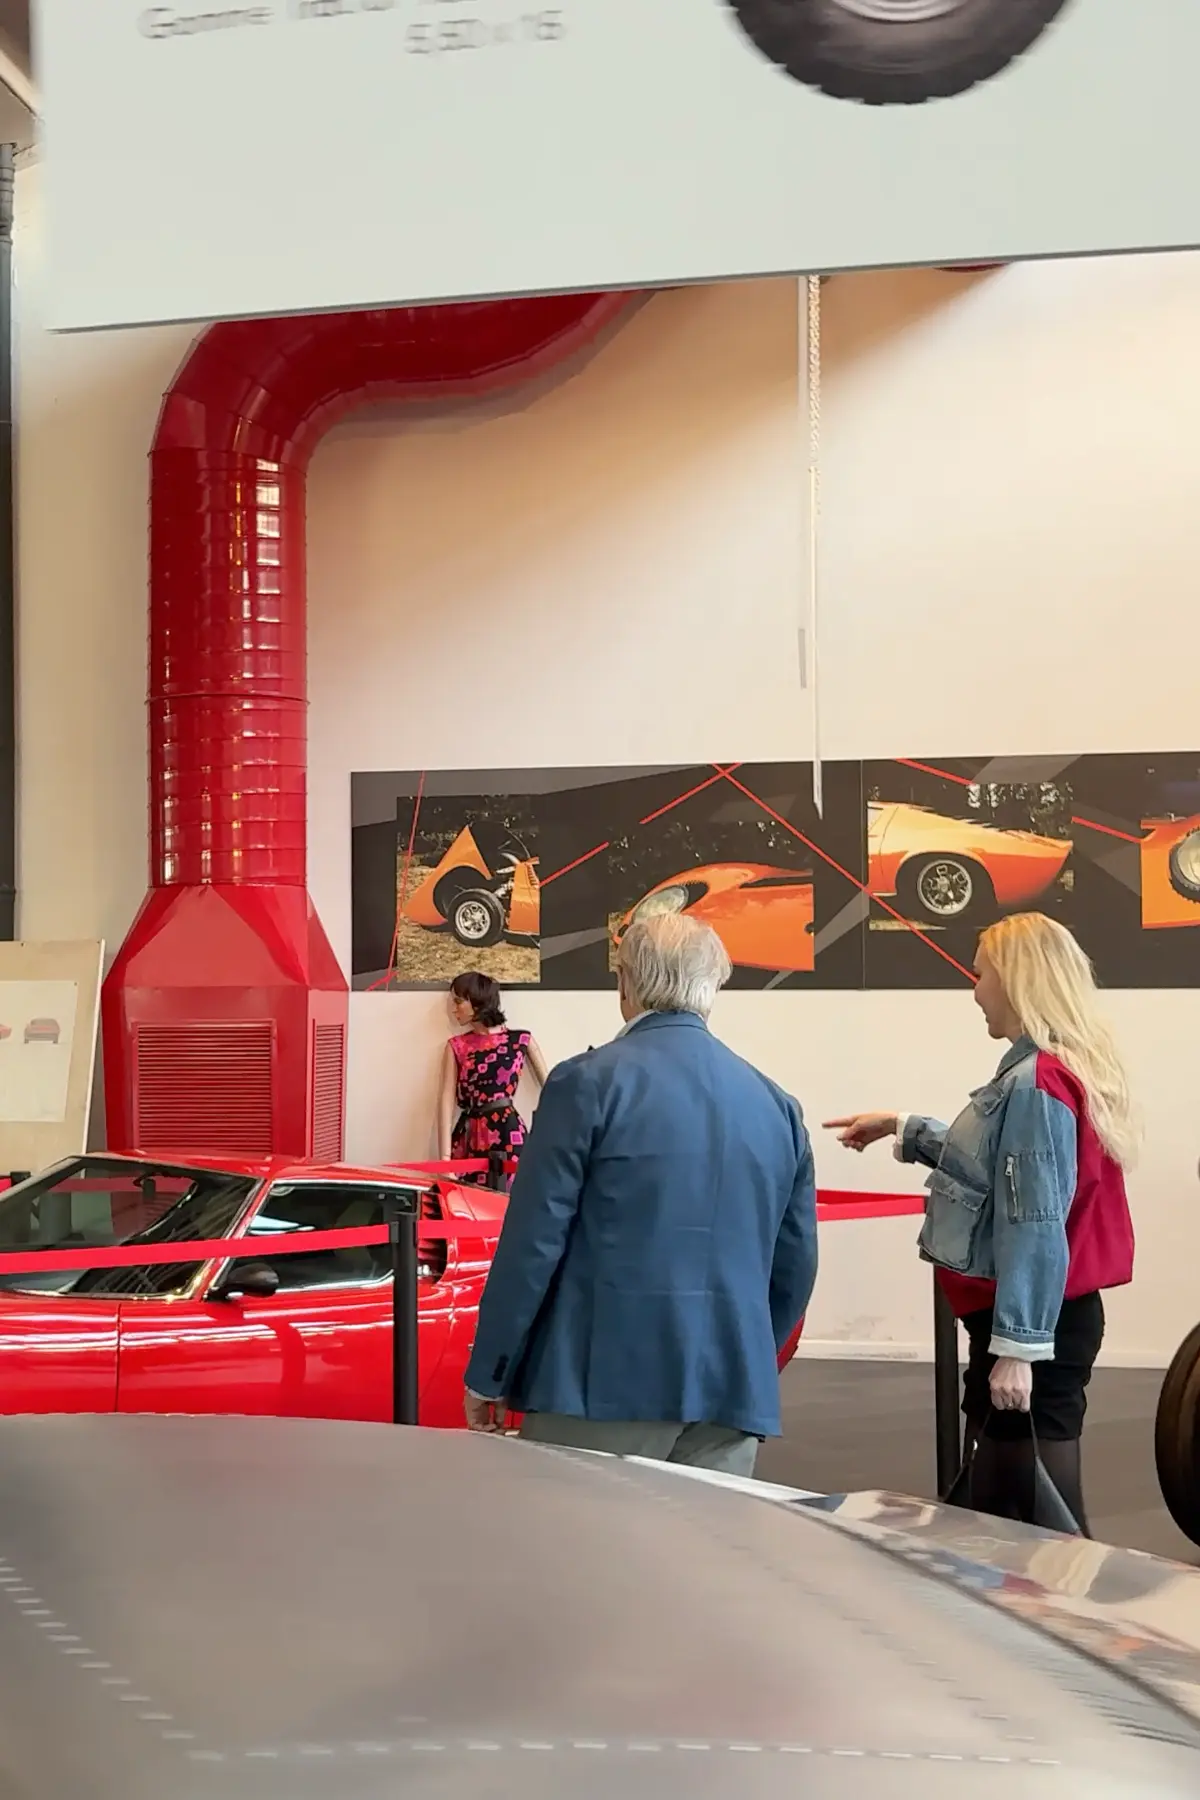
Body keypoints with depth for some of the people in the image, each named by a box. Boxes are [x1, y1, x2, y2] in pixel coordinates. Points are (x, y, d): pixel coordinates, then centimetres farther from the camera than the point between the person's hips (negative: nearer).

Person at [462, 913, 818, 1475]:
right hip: (731, 1399, 5)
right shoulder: (776, 1106, 9)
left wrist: (489, 1376, 1)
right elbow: (795, 1265, 14)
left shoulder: (588, 1084, -5)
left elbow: (533, 1240, -7)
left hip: (603, 1388, -4)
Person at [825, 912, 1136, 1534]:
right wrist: (902, 1130, 32)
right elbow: (997, 1160, 28)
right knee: (1002, 1500, 15)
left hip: (1034, 1323, -10)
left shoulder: (1034, 1085, -18)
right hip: (1053, 1315, 10)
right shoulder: (1066, 1068, 12)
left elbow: (1035, 1228, -23)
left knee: (1034, 1517, -4)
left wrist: (1017, 1347, -24)